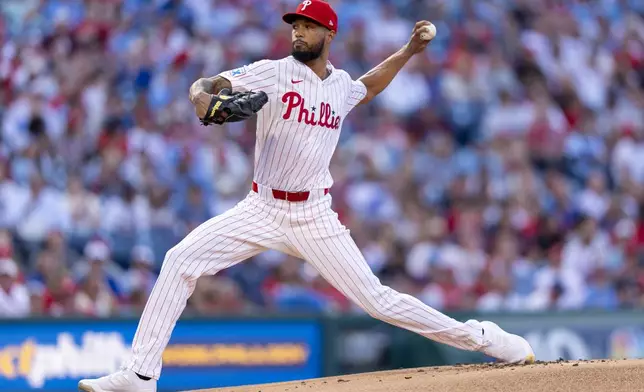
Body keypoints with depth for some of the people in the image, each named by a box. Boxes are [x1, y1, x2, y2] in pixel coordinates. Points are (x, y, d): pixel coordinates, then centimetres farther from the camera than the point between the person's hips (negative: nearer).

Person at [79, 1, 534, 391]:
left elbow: (367, 88, 33)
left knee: (376, 298, -6)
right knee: (182, 260, -17)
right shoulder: (274, 73, -4)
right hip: (262, 210, -1)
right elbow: (207, 85, -15)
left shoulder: (341, 84, 7)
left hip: (314, 216, 1)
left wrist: (407, 52, 25)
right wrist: (202, 97, -38)